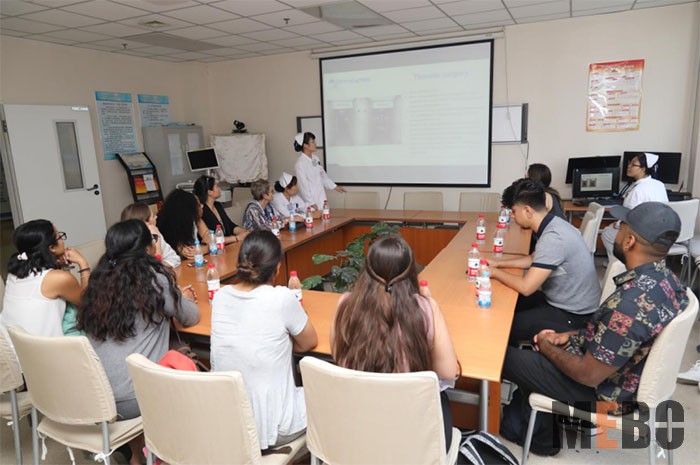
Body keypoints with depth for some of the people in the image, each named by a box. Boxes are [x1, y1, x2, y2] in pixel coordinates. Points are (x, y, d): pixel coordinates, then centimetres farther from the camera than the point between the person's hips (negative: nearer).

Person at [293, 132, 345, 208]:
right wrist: (311, 204, -16)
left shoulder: (315, 157, 5)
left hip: (321, 197, 7)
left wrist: (335, 186, 17)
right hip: (310, 199, -7)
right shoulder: (300, 163, -17)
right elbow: (303, 186, -16)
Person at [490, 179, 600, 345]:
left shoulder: (552, 237, -29)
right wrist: (498, 263, 8)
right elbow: (535, 259, 18)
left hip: (572, 314, -9)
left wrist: (495, 273, -12)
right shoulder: (553, 224, 0)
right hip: (565, 301, 9)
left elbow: (526, 287, -29)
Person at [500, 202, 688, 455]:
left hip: (603, 389, -8)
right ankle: (519, 425, 31)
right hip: (627, 377, 9)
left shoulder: (632, 302, -36)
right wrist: (571, 336, 4)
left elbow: (589, 375, -27)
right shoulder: (666, 279, -7)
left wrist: (548, 348, -10)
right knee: (531, 354, 21)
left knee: (507, 356, 4)